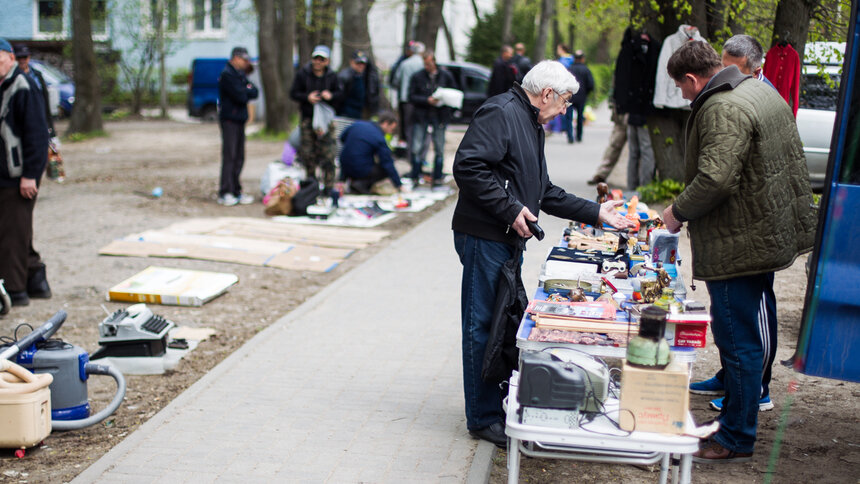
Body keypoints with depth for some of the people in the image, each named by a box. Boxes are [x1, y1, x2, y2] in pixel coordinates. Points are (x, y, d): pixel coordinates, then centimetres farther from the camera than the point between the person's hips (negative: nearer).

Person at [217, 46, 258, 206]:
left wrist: (246, 90, -9)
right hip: (229, 119, -9)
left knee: (238, 157, 8)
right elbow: (241, 96, -19)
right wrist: (248, 91, 1)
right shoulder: (227, 74, -10)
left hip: (239, 120, 9)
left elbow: (255, 93, 10)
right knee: (229, 156, -9)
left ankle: (235, 191, 13)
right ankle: (225, 193, -8)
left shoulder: (240, 74, 19)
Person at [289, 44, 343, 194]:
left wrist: (331, 96, -13)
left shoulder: (332, 76, 6)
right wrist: (307, 97, -16)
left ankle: (329, 186, 0)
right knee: (308, 153, 3)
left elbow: (340, 94, 9)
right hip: (308, 118, 0)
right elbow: (293, 93, 1)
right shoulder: (302, 74, 2)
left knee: (328, 153, -6)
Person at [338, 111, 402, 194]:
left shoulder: (358, 124, 4)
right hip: (361, 171, -7)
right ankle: (363, 183, -9)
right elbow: (388, 164, -10)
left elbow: (342, 138, 19)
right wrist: (398, 185, -3)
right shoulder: (380, 139, -14)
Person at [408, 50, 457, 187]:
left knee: (439, 149, 5)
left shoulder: (446, 76, 3)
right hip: (421, 116, -1)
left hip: (440, 116, 1)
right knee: (417, 148, -4)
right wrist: (427, 100, -16)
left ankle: (437, 178, 15)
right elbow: (412, 97, -2)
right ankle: (415, 178, 6)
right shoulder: (417, 76, 0)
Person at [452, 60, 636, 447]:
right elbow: (468, 167, -23)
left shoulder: (531, 125, 21)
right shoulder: (500, 113, -12)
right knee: (483, 326, -4)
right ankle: (484, 418, 3)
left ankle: (503, 406, 23)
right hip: (484, 237, -10)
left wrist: (596, 213, 20)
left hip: (507, 240, 10)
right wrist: (511, 210, -20)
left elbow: (545, 193, 25)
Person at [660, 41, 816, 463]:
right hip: (772, 234, 11)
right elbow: (794, 163, 20)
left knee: (738, 340, -3)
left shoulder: (723, 110, -20)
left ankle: (735, 440, 5)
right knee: (754, 330, 19)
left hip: (739, 246, -11)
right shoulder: (763, 92, 13)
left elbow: (714, 179, -29)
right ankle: (736, 416, 33)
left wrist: (677, 212, -12)